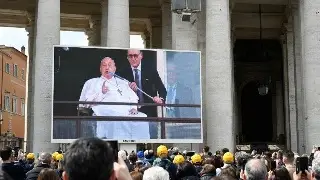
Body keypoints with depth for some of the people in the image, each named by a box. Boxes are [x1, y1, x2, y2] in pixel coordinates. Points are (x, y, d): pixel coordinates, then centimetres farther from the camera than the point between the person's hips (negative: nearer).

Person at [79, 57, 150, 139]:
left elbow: (133, 98, 24)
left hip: (127, 112, 3)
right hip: (106, 110, -3)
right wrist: (101, 93, -5)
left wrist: (134, 108, 1)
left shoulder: (123, 83, 34)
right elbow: (84, 103, 10)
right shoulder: (92, 82, 24)